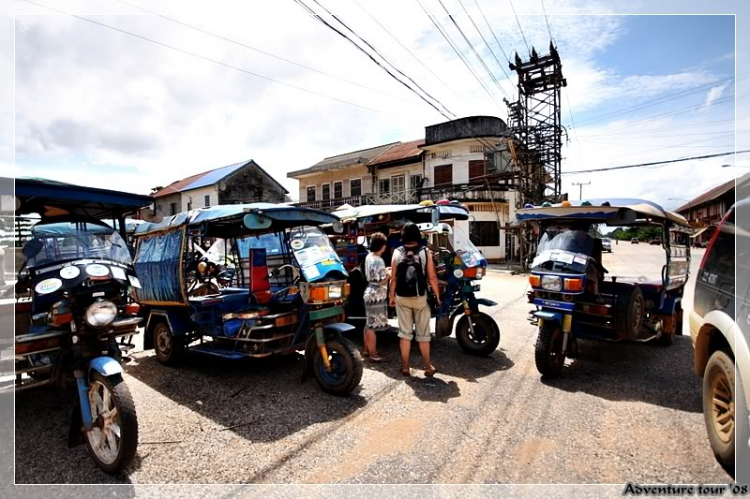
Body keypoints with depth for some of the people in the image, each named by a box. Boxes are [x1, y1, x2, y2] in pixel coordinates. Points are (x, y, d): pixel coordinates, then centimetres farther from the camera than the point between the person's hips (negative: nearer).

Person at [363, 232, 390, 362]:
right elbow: (381, 281, -21)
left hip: (369, 293, 10)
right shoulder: (378, 260, -20)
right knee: (373, 326, -1)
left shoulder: (369, 257, 9)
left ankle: (367, 349, 29)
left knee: (369, 324, 18)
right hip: (376, 296, -10)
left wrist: (385, 271, 14)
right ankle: (373, 354, 8)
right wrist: (390, 274, -7)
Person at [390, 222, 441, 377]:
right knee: (423, 333, 10)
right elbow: (432, 277, -7)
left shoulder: (397, 252, -2)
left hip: (402, 298, 1)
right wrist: (437, 296, 4)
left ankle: (405, 367, 15)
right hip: (420, 297, -1)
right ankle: (428, 367, 16)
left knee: (405, 333, 9)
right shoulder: (425, 252, -6)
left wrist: (392, 296, 10)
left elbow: (393, 278, -2)